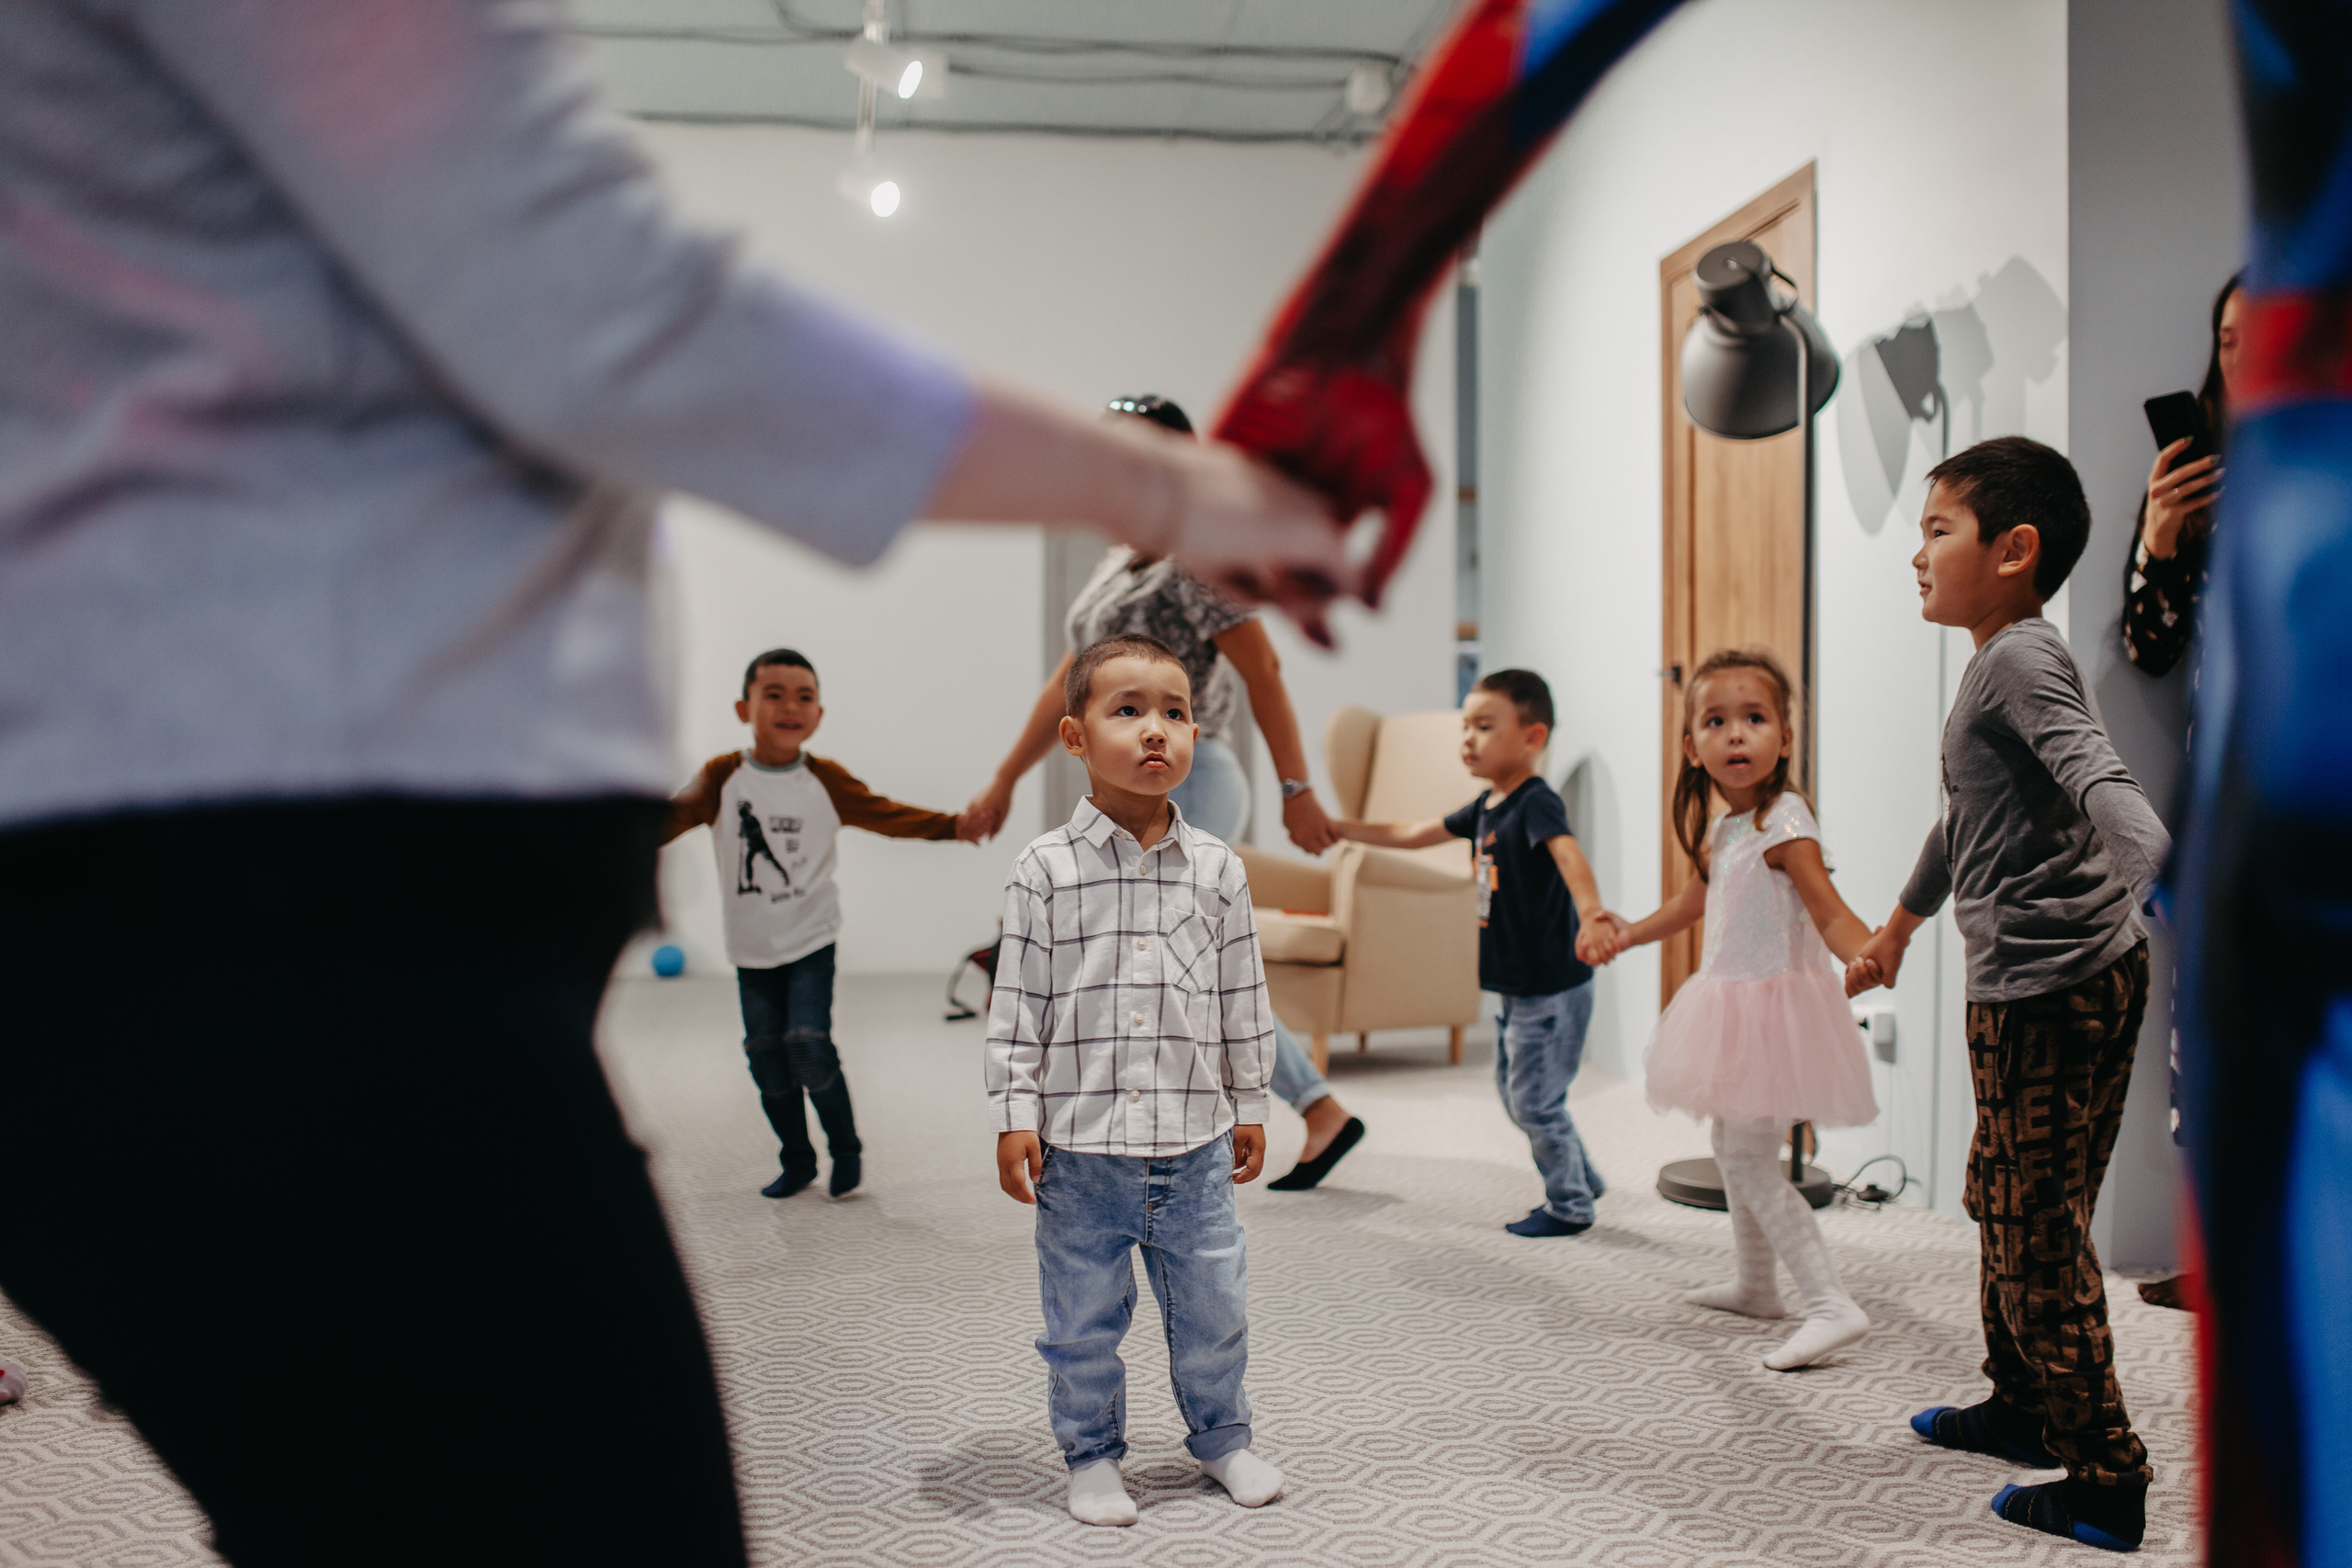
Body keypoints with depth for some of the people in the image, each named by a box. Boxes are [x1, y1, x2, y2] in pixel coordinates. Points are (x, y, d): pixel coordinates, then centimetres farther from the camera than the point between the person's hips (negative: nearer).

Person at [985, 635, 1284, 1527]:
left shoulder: (1216, 870, 1)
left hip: (1196, 1144, 2)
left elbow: (1243, 998, 9)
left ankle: (1221, 1436, 36)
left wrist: (1250, 1107, 11)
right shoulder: (1046, 870, -6)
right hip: (1080, 1148, -2)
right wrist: (1013, 1116, -6)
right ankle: (1092, 1454, 31)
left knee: (1214, 1306, 14)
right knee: (1083, 1318, 11)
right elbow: (1018, 1002, -3)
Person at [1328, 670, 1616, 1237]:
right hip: (1517, 987, 10)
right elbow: (1414, 834, 20)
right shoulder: (1487, 806, 9)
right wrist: (1339, 828, 21)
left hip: (1553, 986, -10)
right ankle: (1581, 1181, 35)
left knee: (1536, 1100, -1)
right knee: (1513, 1091, 20)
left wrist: (1591, 909, -58)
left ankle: (1570, 1207, 16)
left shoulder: (1538, 802, -19)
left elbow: (1569, 855, -38)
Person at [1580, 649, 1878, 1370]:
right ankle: (1754, 1282, 36)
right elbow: (1694, 902, 25)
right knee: (1733, 1148, 20)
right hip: (1734, 1004, 9)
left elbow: (1829, 911, -26)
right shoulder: (1721, 830, 9)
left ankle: (1832, 1304, -10)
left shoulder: (1783, 820, -17)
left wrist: (1871, 953, -45)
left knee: (1748, 1159, -12)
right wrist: (1620, 935, 24)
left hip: (1773, 1005, -9)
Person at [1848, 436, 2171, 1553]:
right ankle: (2023, 1408, 37)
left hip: (2055, 987, -10)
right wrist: (1896, 927, 43)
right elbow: (1966, 819, 31)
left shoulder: (2022, 659, -14)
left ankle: (2105, 1481, 8)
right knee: (2007, 1207, 21)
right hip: (2027, 986, 10)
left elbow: (2099, 782, -33)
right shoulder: (2001, 665, 17)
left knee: (2035, 1229, -3)